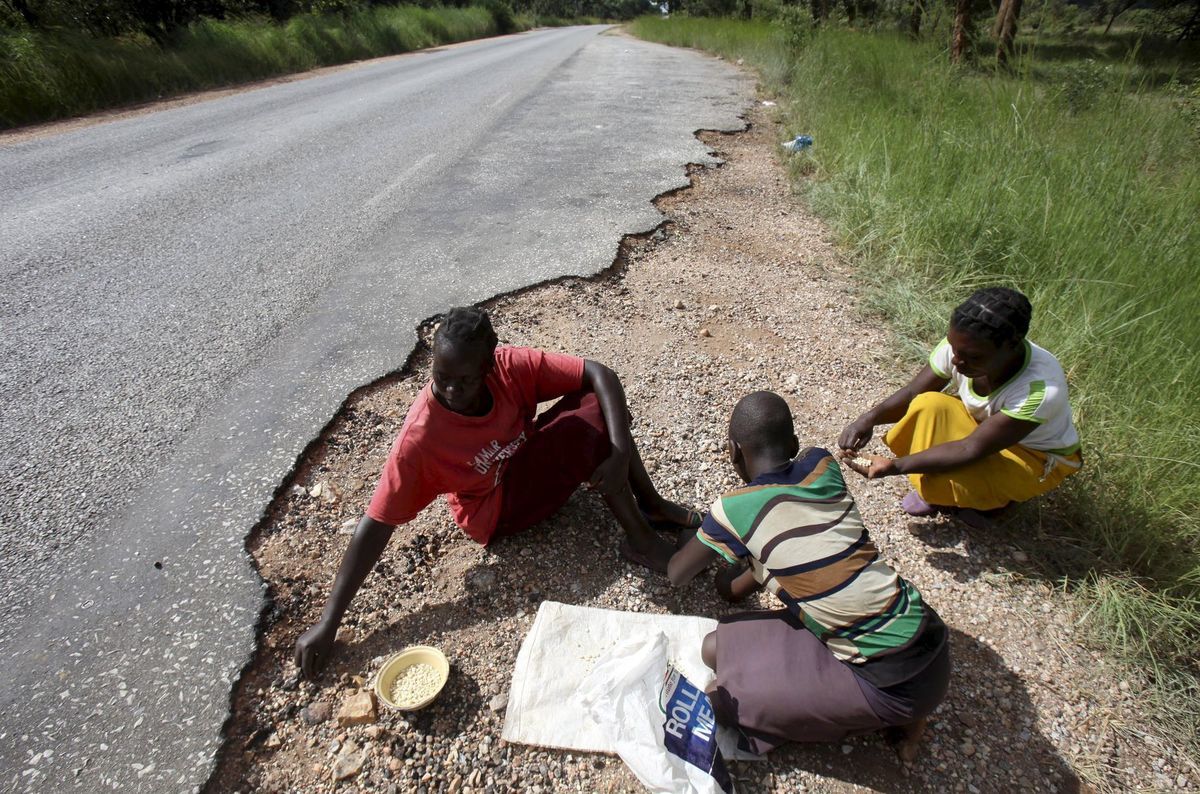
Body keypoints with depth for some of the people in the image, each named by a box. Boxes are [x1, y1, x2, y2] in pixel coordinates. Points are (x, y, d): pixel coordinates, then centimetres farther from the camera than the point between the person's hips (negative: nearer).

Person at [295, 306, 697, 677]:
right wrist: (329, 621, -24)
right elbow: (376, 524, -26)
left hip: (525, 453, 5)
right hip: (496, 509, -5)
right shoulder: (421, 437, -32)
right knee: (591, 425, -26)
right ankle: (640, 540, -11)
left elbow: (600, 374, -22)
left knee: (599, 402, -16)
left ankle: (650, 503, 0)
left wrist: (621, 452, -35)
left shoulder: (509, 366, -23)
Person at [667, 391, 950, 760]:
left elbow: (676, 575, 6)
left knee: (715, 649, 2)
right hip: (934, 646, 7)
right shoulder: (823, 466, 1)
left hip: (894, 686, -6)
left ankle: (892, 716, 6)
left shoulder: (733, 509, -13)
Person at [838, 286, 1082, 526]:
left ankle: (994, 499, 3)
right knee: (930, 405, -27)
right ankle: (933, 492, -6)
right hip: (981, 423, 5)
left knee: (946, 476, -33)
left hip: (1037, 457, -4)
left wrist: (894, 466, -46)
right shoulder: (960, 346, -25)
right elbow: (912, 394, -15)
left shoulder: (1041, 389, -38)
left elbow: (972, 449, -37)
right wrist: (870, 417, -36)